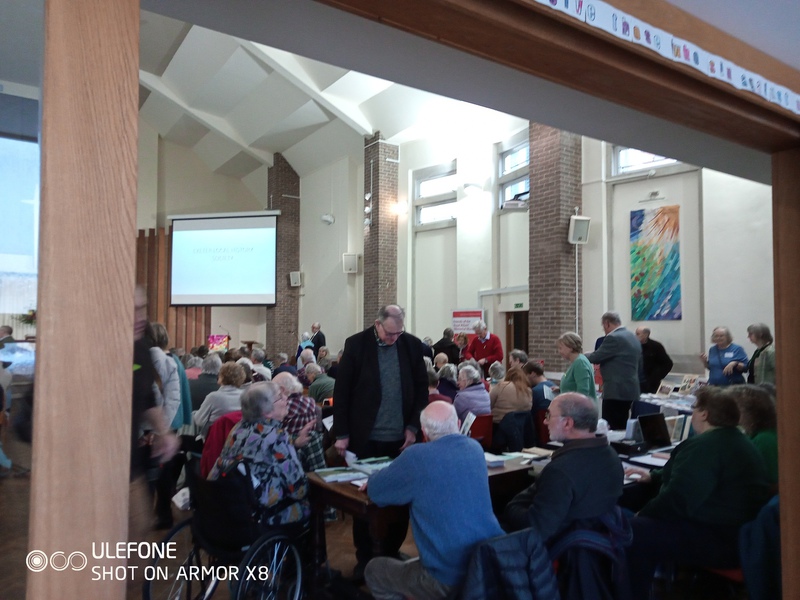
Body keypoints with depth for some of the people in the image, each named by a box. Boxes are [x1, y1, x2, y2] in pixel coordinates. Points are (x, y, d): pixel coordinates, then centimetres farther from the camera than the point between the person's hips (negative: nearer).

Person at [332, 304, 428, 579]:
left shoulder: (412, 345, 0)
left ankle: (392, 552, 29)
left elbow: (421, 388, 4)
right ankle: (365, 558, 25)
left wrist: (413, 426, -3)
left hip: (401, 437, 2)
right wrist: (341, 434, -6)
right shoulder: (356, 344, -6)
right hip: (366, 438, -2)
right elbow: (341, 391, -4)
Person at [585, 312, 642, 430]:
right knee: (621, 427, 13)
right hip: (630, 389, 10)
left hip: (616, 391, -10)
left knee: (611, 428, -7)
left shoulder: (613, 338, -14)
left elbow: (595, 358, -11)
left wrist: (583, 356, 9)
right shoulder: (633, 337, 15)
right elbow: (639, 367, 21)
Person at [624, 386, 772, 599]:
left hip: (720, 542, -11)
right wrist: (654, 476, 29)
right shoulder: (737, 441, 14)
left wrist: (642, 515, -8)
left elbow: (677, 501, -24)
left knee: (634, 531, -15)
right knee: (647, 523, 17)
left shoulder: (704, 446, -21)